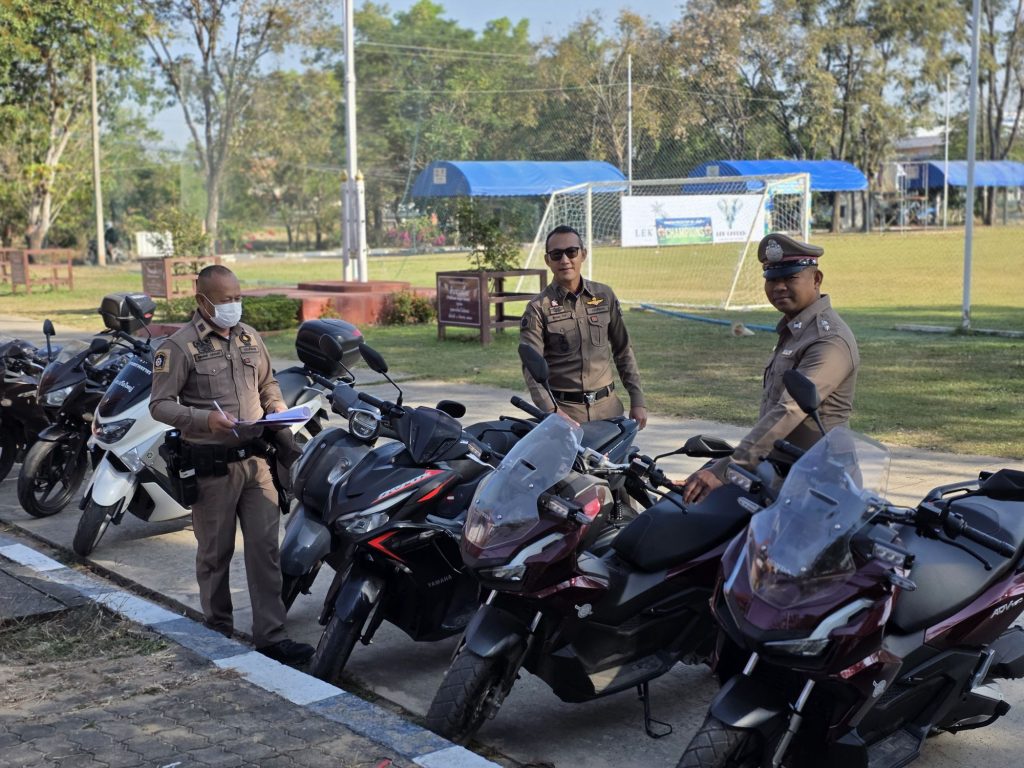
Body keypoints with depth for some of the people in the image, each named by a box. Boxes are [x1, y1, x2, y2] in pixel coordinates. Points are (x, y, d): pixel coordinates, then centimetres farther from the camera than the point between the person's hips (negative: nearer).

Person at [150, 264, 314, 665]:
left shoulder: (249, 337, 10)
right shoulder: (180, 346, -8)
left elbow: (267, 382, 24)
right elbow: (159, 404, -10)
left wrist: (277, 407, 3)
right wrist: (205, 418, -24)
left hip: (255, 458, 5)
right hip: (212, 464, -4)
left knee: (265, 548, 1)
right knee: (215, 552, 8)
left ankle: (271, 635, 4)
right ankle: (218, 631, 23)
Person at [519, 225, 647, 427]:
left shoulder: (605, 296, 8)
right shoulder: (538, 308, -4)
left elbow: (623, 351, 15)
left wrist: (637, 400, 9)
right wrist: (551, 411, -28)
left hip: (607, 406, 3)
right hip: (563, 410, -3)